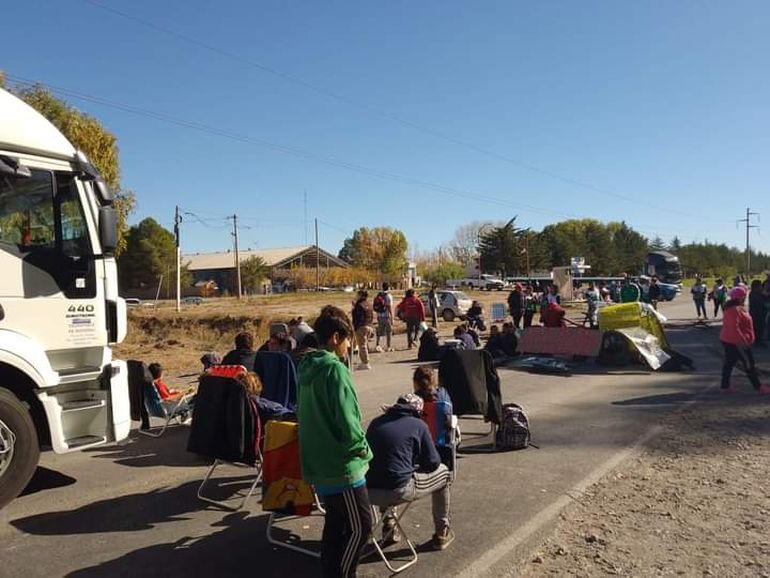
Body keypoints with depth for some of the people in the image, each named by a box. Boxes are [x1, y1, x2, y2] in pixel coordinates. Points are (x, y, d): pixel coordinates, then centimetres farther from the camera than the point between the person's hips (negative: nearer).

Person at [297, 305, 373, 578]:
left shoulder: (306, 367, 7)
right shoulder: (335, 369, -20)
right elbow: (347, 422, -24)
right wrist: (364, 450, -6)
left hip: (318, 463, 9)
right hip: (342, 465, -9)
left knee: (335, 522, 20)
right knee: (360, 526, 4)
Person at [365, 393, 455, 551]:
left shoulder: (376, 422, 11)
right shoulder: (418, 425, -2)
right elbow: (432, 463, 2)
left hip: (369, 490, 5)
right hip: (399, 492, -5)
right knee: (443, 473, 18)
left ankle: (388, 526, 41)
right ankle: (441, 534, 27)